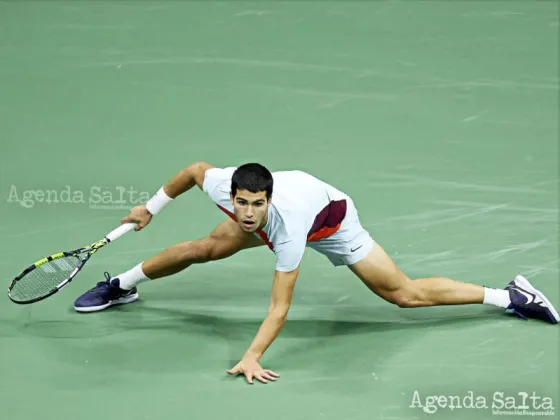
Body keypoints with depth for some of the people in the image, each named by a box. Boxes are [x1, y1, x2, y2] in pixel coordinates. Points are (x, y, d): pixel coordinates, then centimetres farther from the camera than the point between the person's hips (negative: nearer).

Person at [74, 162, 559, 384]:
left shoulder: (287, 230, -45)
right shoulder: (220, 185, -34)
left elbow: (279, 309, -40)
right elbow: (195, 167, -8)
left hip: (331, 218, -5)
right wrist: (152, 207, 0)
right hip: (294, 188, 5)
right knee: (205, 248, 3)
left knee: (405, 293, -6)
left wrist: (252, 358, -48)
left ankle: (511, 296, 1)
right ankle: (122, 285, 27)